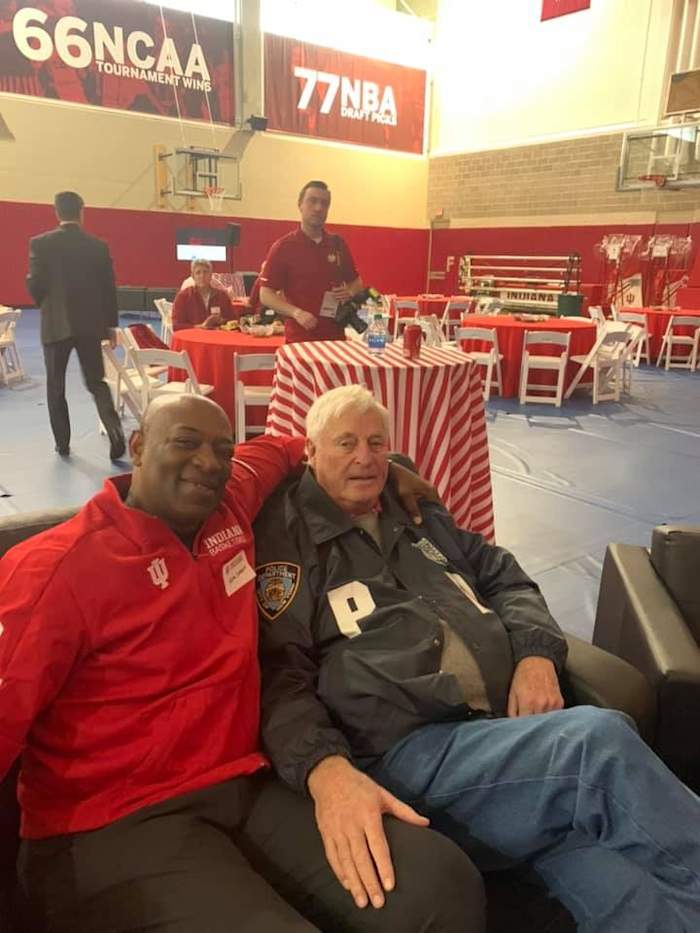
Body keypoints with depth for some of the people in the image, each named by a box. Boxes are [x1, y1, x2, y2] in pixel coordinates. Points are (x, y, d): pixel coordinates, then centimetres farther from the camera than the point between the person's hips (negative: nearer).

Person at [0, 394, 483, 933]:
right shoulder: (56, 568, -12)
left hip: (245, 787, 6)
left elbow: (273, 449, 28)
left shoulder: (229, 507, 6)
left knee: (441, 883, -14)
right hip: (116, 823, -5)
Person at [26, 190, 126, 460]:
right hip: (90, 324, 2)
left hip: (56, 324, -1)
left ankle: (62, 443, 16)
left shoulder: (40, 243, -5)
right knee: (96, 382, 8)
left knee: (55, 386, 12)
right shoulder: (98, 246, 1)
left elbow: (34, 285, -6)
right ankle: (116, 433, -12)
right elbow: (109, 287, 2)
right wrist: (111, 324, 11)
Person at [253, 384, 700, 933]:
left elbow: (508, 581, 27)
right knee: (597, 740, -28)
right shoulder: (283, 536, 5)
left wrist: (536, 654, 5)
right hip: (407, 751, -5)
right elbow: (277, 673, -7)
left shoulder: (418, 513, 24)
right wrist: (326, 769, -26)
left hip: (510, 726, 6)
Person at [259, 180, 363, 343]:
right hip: (299, 339, -4)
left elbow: (356, 282, 20)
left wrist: (350, 292, -4)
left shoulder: (338, 244, 9)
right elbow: (266, 295, -6)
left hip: (335, 337, 4)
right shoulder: (283, 247, -4)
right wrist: (296, 312, -21)